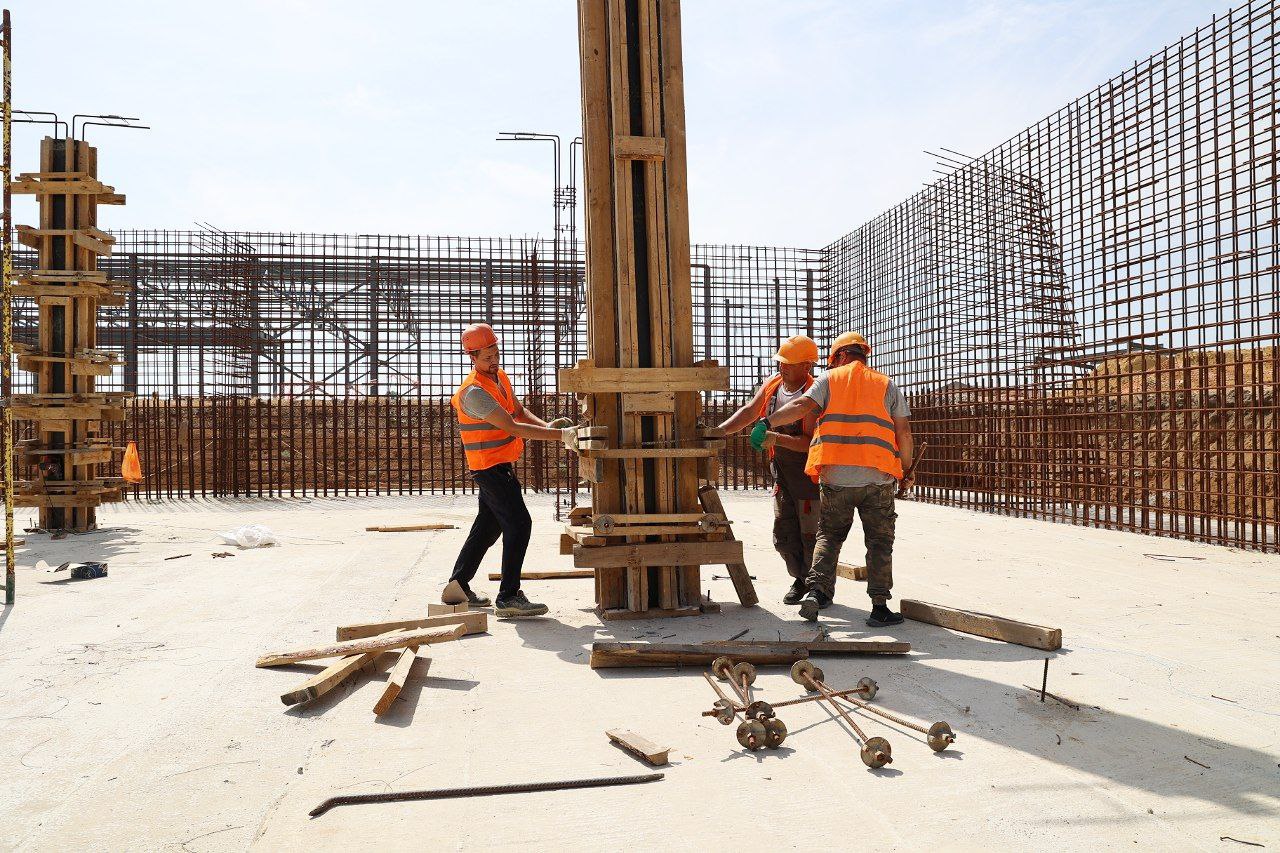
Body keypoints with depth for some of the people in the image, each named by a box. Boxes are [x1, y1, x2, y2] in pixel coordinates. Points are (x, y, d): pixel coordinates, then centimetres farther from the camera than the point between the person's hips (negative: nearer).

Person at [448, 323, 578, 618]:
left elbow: (519, 411, 14)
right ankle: (508, 597, -10)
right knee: (518, 524, -13)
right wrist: (560, 435, -29)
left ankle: (458, 585, 28)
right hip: (489, 468, -10)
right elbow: (512, 427, -27)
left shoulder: (500, 376, 8)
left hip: (501, 467, 10)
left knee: (488, 526, 17)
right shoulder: (473, 392, -22)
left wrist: (546, 425, -7)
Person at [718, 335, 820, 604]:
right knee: (783, 535, 13)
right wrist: (720, 430, 0)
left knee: (811, 534, 1)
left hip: (810, 473, -7)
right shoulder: (772, 385, 2)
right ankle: (801, 579, 33)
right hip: (782, 473, 7)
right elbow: (749, 413, 11)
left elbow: (811, 442, -24)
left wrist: (776, 438, -32)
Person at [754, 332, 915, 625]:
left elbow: (802, 406, -6)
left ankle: (817, 590, 0)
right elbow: (903, 431, 7)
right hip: (877, 479, 0)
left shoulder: (829, 379, 11)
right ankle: (879, 607, 6)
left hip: (835, 476, 0)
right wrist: (907, 470, 16)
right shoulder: (886, 385, 14)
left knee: (829, 535, 15)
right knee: (879, 542, 9)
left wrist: (767, 423, -7)